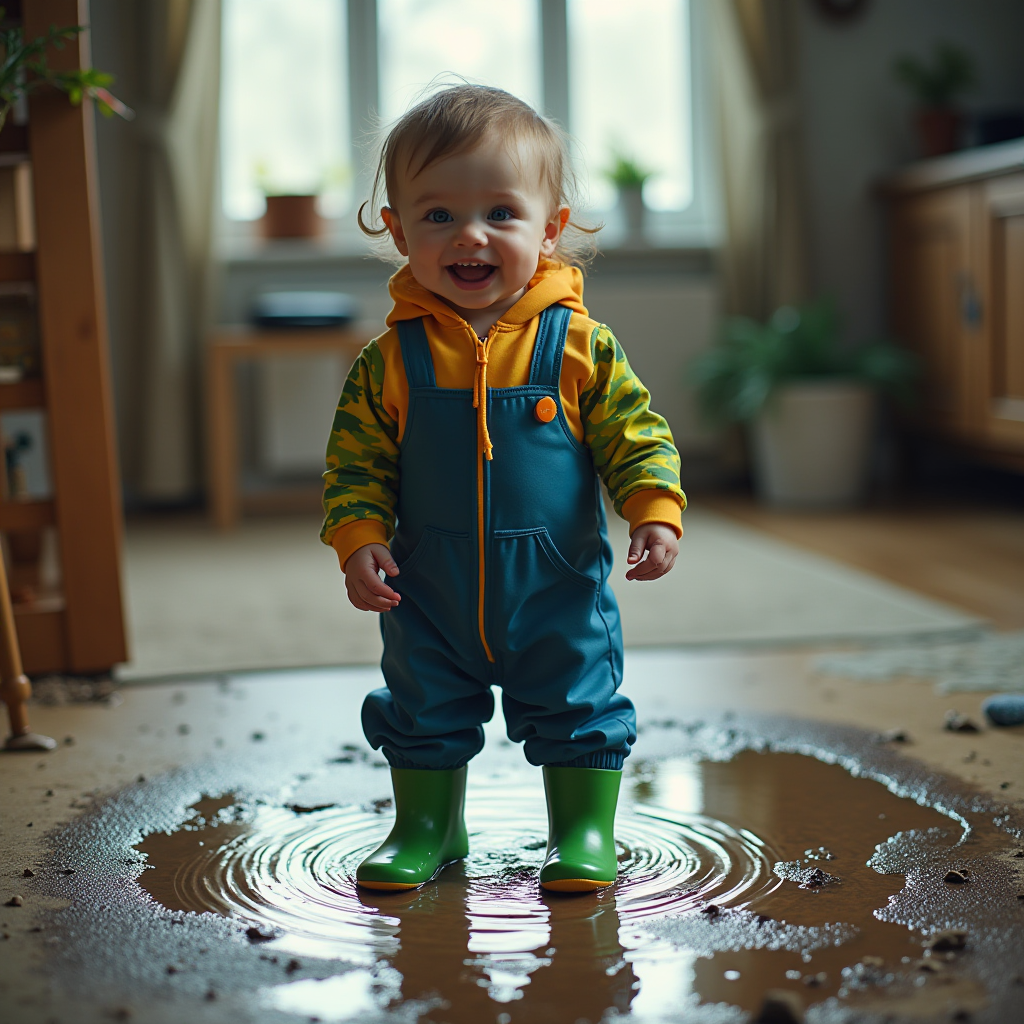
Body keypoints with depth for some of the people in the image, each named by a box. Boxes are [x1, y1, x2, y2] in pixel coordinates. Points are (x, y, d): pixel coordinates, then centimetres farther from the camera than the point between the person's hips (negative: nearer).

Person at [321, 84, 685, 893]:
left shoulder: (579, 344, -9)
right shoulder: (392, 360, -7)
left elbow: (636, 435, -4)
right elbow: (357, 461, 0)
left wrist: (655, 510, -17)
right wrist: (359, 540, -12)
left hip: (558, 591, -1)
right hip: (429, 598, 2)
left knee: (578, 708, 11)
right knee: (423, 712, 16)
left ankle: (585, 830, 30)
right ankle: (428, 826, 36)